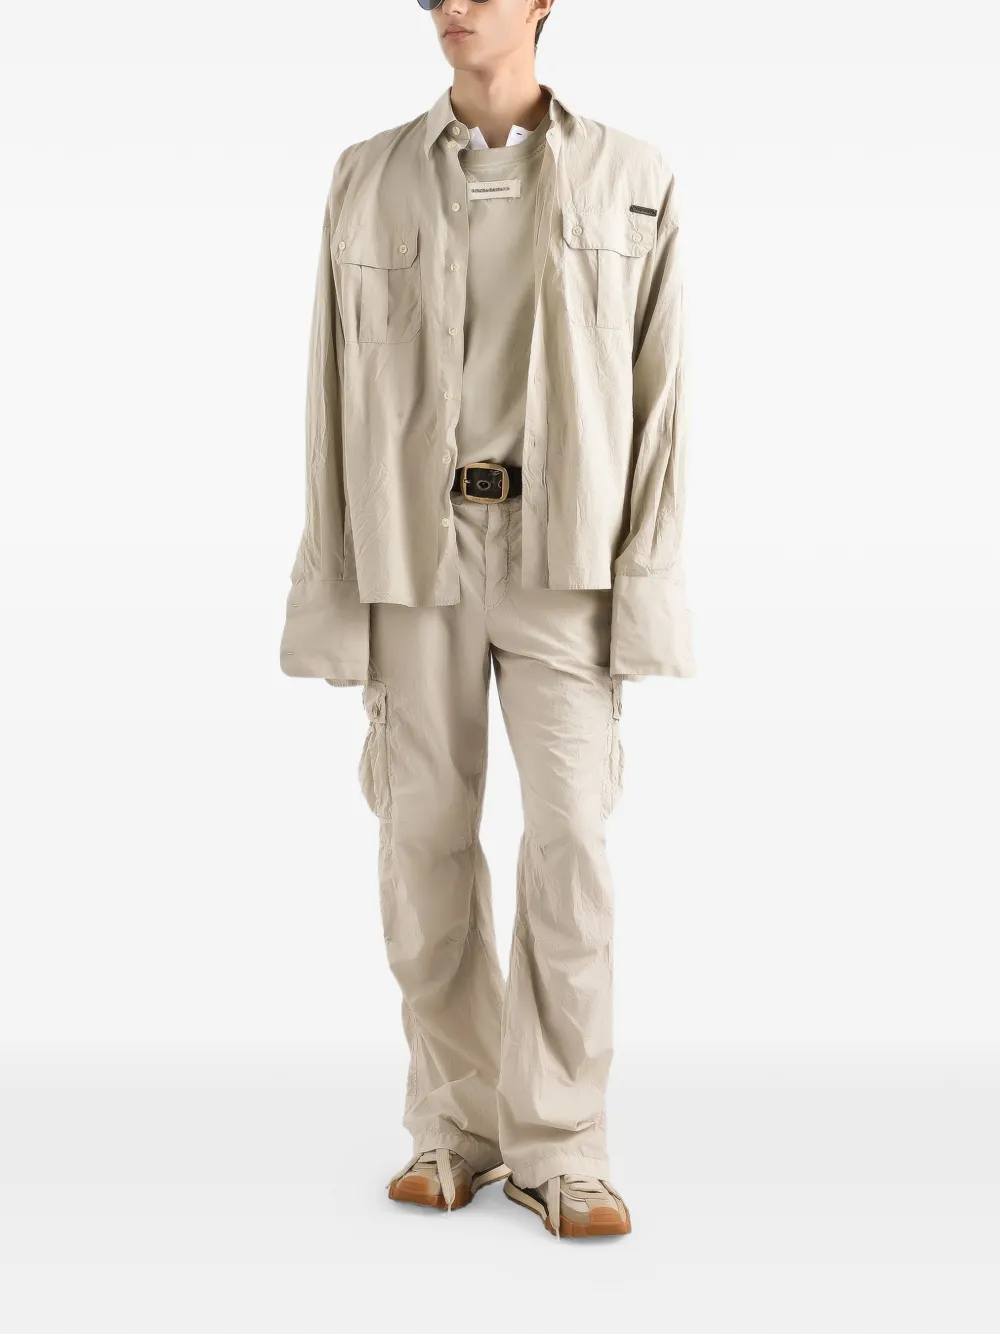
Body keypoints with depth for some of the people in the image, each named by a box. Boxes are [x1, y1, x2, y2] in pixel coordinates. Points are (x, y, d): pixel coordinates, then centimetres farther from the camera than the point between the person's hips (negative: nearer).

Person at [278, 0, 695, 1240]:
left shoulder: (631, 181, 3)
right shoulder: (367, 179, 6)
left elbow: (658, 392, 1)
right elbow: (337, 390, 5)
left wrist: (645, 586, -6)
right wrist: (339, 592, 0)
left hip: (561, 551, -1)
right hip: (414, 545, 1)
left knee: (569, 840, -10)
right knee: (425, 842, 0)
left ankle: (556, 1148, 2)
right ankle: (456, 1125, 15)